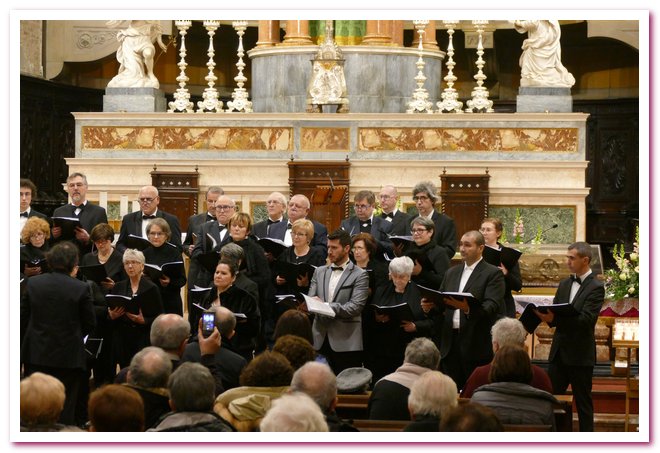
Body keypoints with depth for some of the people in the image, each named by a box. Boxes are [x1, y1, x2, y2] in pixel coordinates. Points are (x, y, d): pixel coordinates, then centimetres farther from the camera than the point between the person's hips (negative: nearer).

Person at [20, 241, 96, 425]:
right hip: (68, 358, -3)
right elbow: (90, 325, -4)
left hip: (36, 355, 3)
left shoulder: (33, 283, -4)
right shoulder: (81, 288, -13)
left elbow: (23, 318, 2)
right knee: (64, 411, 5)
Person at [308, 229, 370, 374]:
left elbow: (356, 307, -10)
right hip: (320, 340, 4)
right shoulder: (320, 272, 17)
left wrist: (328, 306, -18)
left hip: (345, 342, -4)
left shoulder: (359, 275, -1)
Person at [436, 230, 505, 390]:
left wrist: (468, 308, -32)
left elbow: (492, 306, -15)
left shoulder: (493, 274, -3)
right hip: (450, 342, 6)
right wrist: (430, 306, -5)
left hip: (477, 345, -6)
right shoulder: (452, 272, 18)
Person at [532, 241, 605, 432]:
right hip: (559, 351, 6)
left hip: (580, 354, -6)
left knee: (583, 402, 3)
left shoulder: (596, 287, -9)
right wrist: (546, 315, -15)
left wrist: (555, 319, -31)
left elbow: (587, 319, -20)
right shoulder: (564, 284, 13)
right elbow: (555, 314, 10)